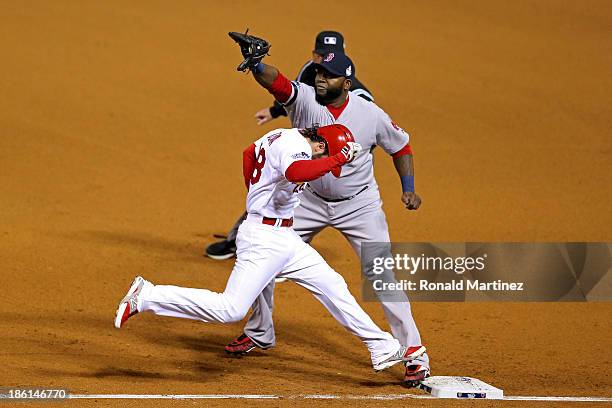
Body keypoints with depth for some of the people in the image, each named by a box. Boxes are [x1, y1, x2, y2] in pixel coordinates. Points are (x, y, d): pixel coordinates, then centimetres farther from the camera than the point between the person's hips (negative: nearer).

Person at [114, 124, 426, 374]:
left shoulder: (281, 136, 11)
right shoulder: (296, 145, -18)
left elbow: (249, 153, 29)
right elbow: (295, 173, -42)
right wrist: (338, 158, -34)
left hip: (285, 239, 11)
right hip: (263, 237, -11)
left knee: (332, 286, 12)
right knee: (230, 309, -17)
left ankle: (384, 349, 17)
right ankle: (146, 297, -9)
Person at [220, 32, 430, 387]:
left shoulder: (372, 115, -17)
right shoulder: (304, 98, -18)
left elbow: (401, 145, 0)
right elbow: (274, 80, -37)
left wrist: (408, 189, -11)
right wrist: (254, 61, -58)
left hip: (360, 204, -3)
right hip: (310, 200, 3)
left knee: (382, 275, -12)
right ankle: (260, 334, 29)